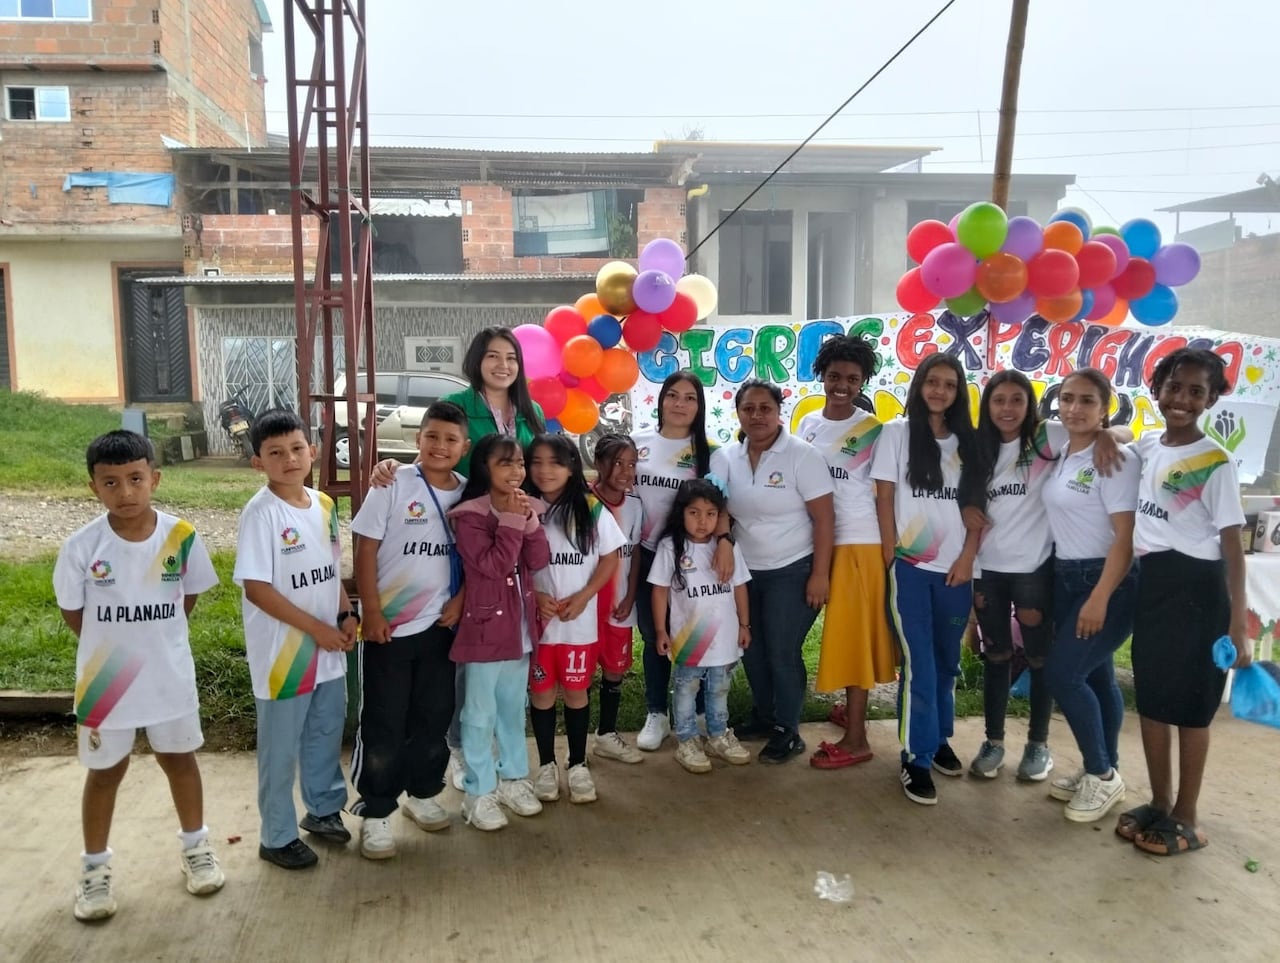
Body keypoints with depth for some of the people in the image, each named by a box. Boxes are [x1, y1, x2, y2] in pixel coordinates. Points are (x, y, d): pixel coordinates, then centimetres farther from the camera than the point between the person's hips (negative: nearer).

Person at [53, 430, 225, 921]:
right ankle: (94, 867, 35)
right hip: (106, 680, -1)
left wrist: (156, 638, 3)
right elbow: (72, 612, -2)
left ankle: (195, 846, 37)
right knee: (105, 771, 16)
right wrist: (113, 646, 1)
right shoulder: (81, 546, -17)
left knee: (179, 759, 18)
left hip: (170, 675, 1)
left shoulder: (180, 535, -14)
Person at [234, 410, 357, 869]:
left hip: (329, 648, 7)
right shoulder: (261, 513, -18)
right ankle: (277, 836, 26)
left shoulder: (323, 504, 3)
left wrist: (346, 615, -1)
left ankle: (324, 808, 42)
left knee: (327, 732, 21)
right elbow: (256, 589, -20)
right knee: (281, 748, 9)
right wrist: (317, 628, -19)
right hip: (283, 652, -6)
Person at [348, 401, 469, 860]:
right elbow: (365, 550, -10)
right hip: (389, 626, -4)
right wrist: (372, 613, -13)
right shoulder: (393, 485, -10)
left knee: (435, 716, 15)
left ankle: (423, 794, 34)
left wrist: (460, 600, -2)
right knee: (383, 723, 5)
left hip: (441, 626, 4)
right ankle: (375, 813, 18)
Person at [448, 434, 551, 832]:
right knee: (481, 714, 5)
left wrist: (528, 520, -17)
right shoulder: (469, 515, -15)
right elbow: (493, 566, -24)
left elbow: (538, 562, -5)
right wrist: (511, 520, -25)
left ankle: (513, 778, 33)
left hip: (521, 625, 6)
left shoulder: (527, 508, 5)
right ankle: (479, 792, 18)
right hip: (485, 626, -6)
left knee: (514, 708, 19)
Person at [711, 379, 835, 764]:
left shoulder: (801, 455, -12)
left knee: (782, 653, 0)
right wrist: (723, 541, -19)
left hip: (792, 571, -5)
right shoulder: (724, 459, 1)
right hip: (745, 571, 5)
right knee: (751, 649, 13)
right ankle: (763, 716, 34)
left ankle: (788, 731, 17)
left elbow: (824, 517, -12)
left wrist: (820, 575, -15)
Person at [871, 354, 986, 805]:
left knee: (947, 661, 13)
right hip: (910, 567, -3)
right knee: (918, 664, -5)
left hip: (954, 568, 3)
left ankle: (939, 738, 32)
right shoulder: (897, 433, 0)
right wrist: (890, 556, -8)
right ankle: (916, 758, 4)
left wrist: (968, 557, -3)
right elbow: (884, 498, -3)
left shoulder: (968, 441, 9)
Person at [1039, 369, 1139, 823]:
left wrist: (1100, 598, -23)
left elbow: (1126, 535, -18)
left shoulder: (1115, 460, -15)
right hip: (1065, 577, 7)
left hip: (1110, 581, -7)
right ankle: (1101, 771, 26)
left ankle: (1102, 775, 9)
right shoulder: (1058, 454, 6)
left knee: (1062, 674, -9)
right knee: (1095, 676, 14)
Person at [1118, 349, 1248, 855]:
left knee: (1189, 703, 4)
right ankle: (1160, 803, 28)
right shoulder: (1147, 445, 5)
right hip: (1150, 582, 6)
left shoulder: (1215, 462, -11)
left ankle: (1187, 818, 18)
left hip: (1195, 587, -6)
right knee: (1150, 697, 13)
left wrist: (1239, 625, -16)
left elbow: (1232, 546, -12)